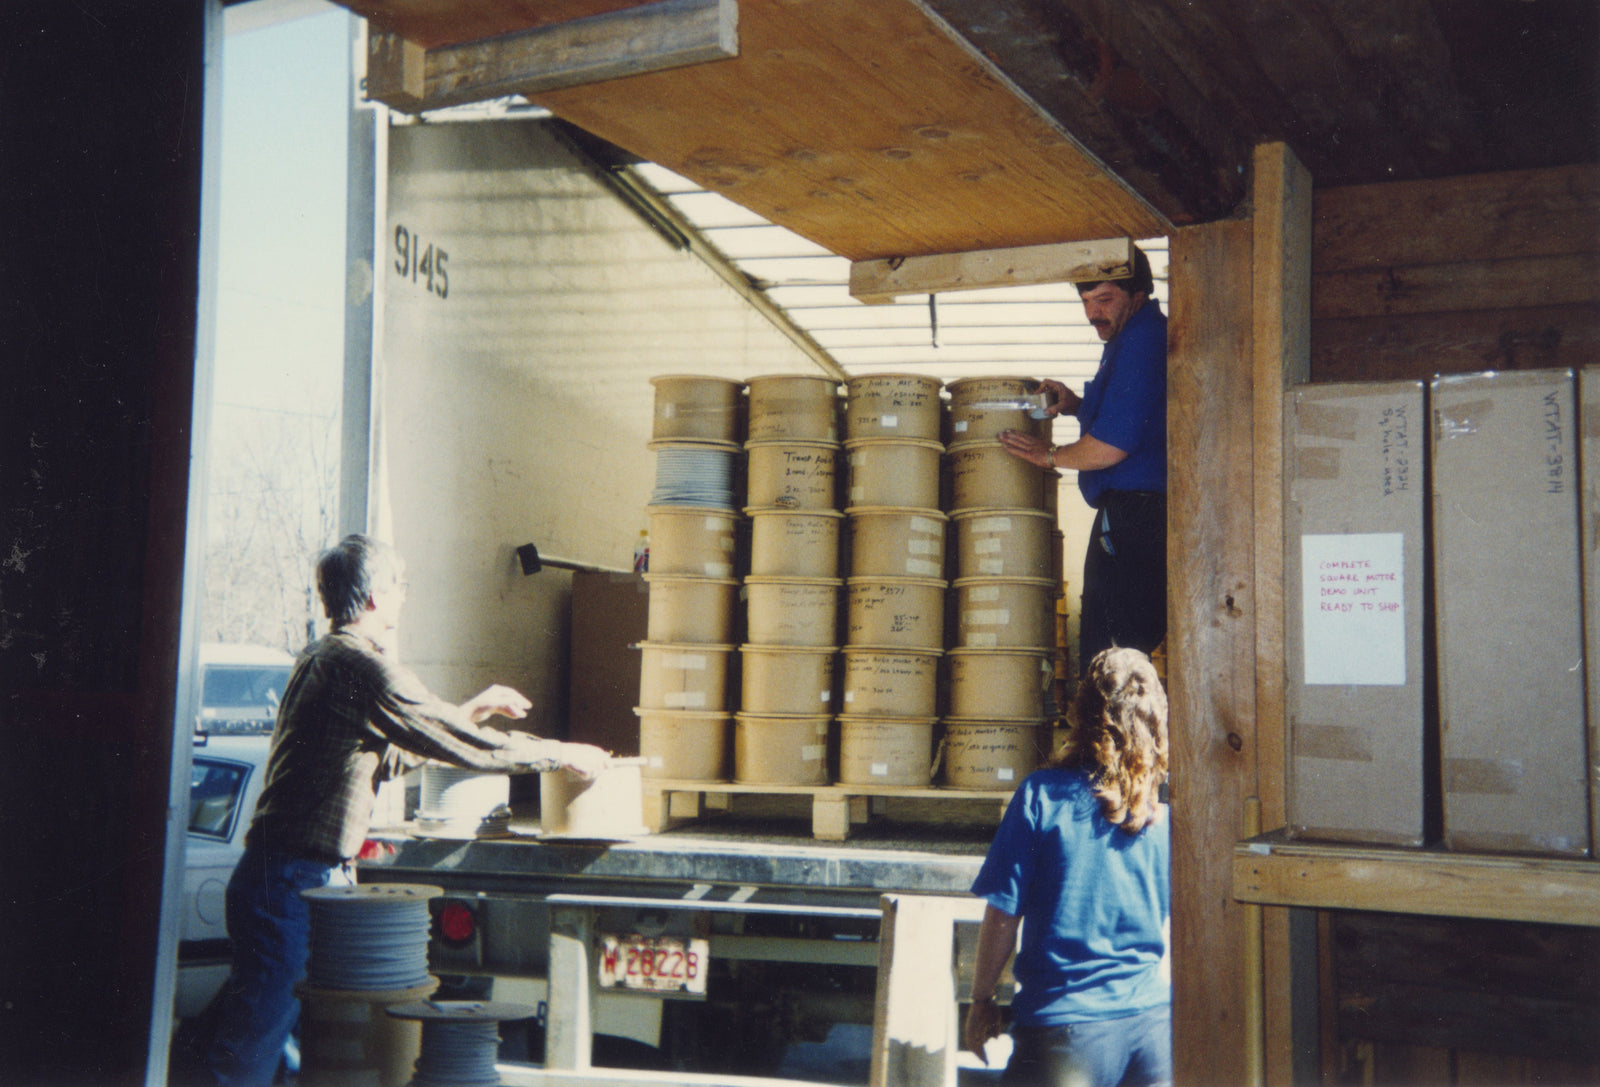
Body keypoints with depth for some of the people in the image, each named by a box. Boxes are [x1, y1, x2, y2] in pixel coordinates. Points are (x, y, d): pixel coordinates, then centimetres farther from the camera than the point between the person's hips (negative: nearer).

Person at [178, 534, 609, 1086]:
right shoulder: (362, 667, -17)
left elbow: (387, 755, 25)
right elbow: (470, 747, -13)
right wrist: (564, 754, 0)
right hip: (298, 882, -10)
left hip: (268, 871, 10)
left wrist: (470, 710, 28)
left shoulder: (318, 659, 15)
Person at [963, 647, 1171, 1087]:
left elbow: (1001, 913, -7)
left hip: (1064, 1026, -3)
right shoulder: (1168, 815, -1)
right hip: (1152, 1021, 3)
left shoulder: (1042, 795, -9)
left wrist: (981, 1001, 5)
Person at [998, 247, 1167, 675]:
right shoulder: (1135, 337, 20)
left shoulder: (1142, 339, -14)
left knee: (1109, 662, -10)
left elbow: (1113, 445, -20)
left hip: (1131, 511, -11)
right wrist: (1078, 406, 18)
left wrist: (1052, 456, -3)